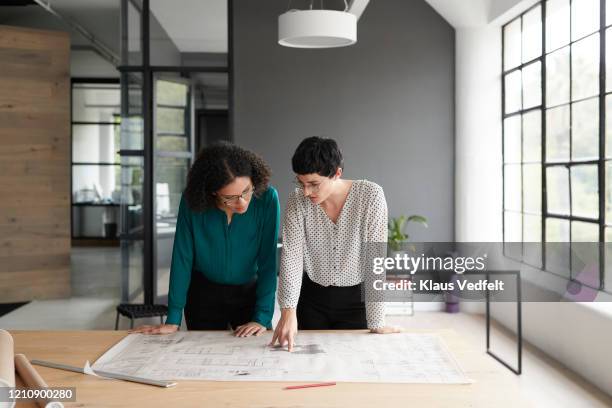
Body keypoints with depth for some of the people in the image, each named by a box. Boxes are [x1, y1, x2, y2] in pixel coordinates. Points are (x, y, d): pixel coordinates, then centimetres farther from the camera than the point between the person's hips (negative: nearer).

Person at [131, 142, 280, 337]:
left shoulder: (267, 198, -24)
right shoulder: (192, 201, -22)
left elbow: (269, 261, -20)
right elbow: (182, 258, -17)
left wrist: (263, 317, -24)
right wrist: (173, 320, -17)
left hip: (250, 291, 0)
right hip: (203, 294, 0)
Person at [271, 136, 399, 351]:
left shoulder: (371, 196, -21)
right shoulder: (297, 201, -13)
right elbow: (291, 255, -19)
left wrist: (376, 323, -20)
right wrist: (288, 310, -33)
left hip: (356, 299, -2)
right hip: (312, 298, 2)